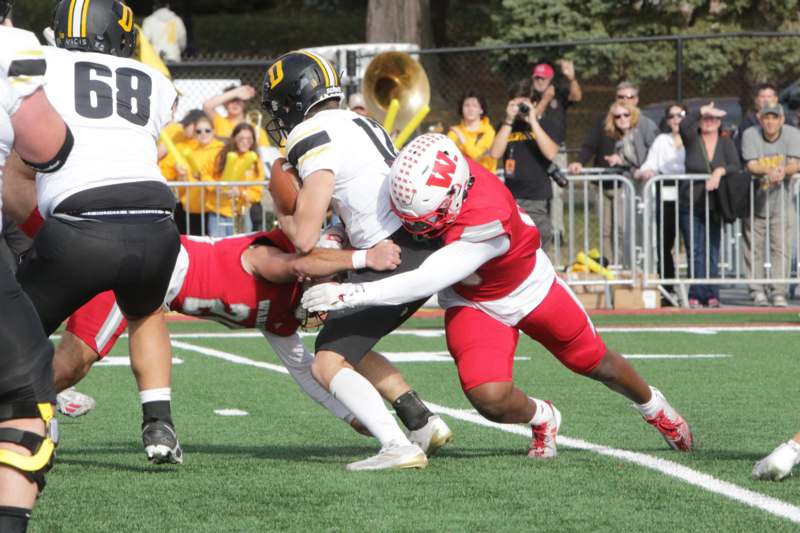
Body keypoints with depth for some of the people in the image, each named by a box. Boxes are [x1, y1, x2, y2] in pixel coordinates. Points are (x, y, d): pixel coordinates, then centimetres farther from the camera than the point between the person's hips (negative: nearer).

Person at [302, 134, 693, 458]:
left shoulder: (486, 224, -45)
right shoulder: (426, 182, -28)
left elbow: (425, 282, -46)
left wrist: (347, 294, -48)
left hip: (530, 290, -4)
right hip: (471, 303, 4)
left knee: (597, 364, 19)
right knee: (490, 398, -18)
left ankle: (655, 408, 50)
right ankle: (541, 419, 16)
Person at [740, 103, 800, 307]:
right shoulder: (750, 135, -8)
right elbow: (751, 166, -18)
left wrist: (783, 171, -37)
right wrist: (769, 171, -38)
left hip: (782, 201, 0)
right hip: (755, 199, 0)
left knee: (781, 248, -6)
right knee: (755, 248, 2)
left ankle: (779, 293, -5)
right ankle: (758, 291, 11)